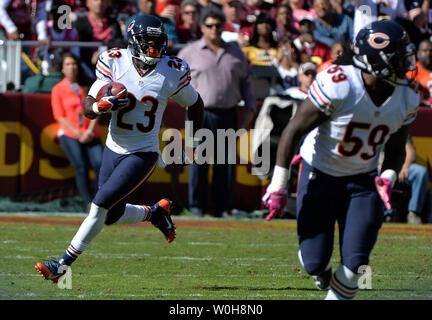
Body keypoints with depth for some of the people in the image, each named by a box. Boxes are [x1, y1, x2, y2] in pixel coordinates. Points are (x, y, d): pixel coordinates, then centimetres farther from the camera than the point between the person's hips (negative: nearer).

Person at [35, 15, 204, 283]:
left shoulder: (171, 73, -11)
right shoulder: (116, 65, -9)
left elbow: (195, 103, 8)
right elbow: (87, 109, -10)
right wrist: (102, 105, -33)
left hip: (144, 154, -4)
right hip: (115, 149, 4)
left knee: (101, 203, -15)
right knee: (112, 216, 10)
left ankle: (63, 265, -11)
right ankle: (155, 212, 40)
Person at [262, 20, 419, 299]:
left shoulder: (405, 100, -7)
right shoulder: (339, 86, -25)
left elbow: (396, 149, 10)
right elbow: (295, 130, -17)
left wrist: (388, 177, -12)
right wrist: (278, 184, -16)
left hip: (362, 181, 4)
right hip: (319, 174, -4)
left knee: (355, 262, -9)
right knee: (315, 262, -6)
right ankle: (321, 270, 32)